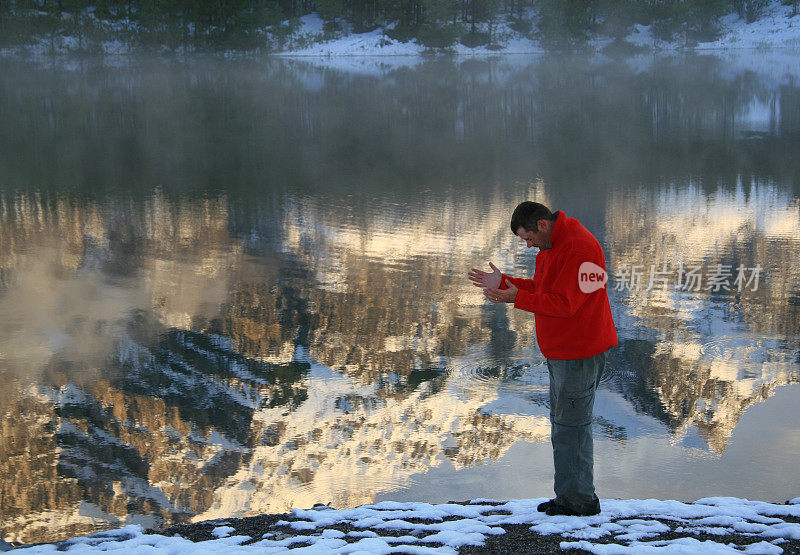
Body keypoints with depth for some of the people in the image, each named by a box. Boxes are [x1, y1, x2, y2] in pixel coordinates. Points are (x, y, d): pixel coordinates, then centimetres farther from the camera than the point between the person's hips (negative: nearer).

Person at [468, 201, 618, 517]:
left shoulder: (577, 248, -21)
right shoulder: (551, 247, 13)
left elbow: (564, 302, -25)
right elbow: (541, 289, 18)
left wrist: (517, 298, -23)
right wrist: (502, 282, 9)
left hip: (580, 354, -11)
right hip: (560, 354, 11)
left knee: (571, 427, -6)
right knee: (562, 424, 15)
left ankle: (579, 501, 3)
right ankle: (566, 497, 23)